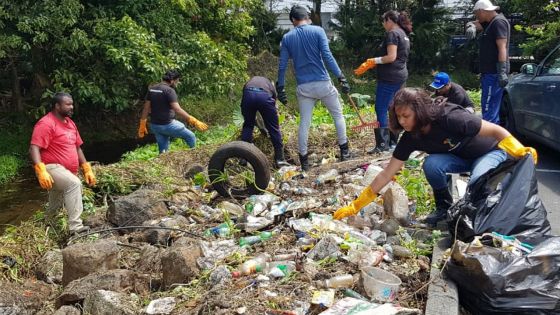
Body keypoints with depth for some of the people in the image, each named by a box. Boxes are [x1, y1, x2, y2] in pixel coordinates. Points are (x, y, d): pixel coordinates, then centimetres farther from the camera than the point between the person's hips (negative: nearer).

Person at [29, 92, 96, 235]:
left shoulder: (69, 123, 13)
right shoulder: (46, 124, -15)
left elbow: (77, 148, 20)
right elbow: (34, 148, -24)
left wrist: (87, 169, 13)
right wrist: (41, 171, -38)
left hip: (66, 171, 10)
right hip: (52, 168, -9)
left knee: (55, 207, 22)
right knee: (75, 184, -34)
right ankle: (75, 227, -36)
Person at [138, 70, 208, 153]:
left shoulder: (151, 89, 7)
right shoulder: (169, 90, -16)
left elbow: (146, 108, 10)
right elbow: (177, 110, -27)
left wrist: (142, 125, 19)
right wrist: (194, 121, -30)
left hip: (154, 125, 8)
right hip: (167, 125, -8)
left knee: (163, 151, 17)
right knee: (191, 137, 8)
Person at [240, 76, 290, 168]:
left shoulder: (249, 81, 41)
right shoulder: (270, 85, 38)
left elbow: (243, 104, 38)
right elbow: (273, 105, 39)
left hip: (248, 94, 1)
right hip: (264, 96, -1)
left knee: (247, 126, 21)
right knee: (274, 128, 12)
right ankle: (280, 159, 14)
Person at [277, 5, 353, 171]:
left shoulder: (287, 37, 5)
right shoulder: (318, 31, -3)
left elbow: (282, 65, 4)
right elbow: (327, 56, -12)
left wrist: (280, 87, 11)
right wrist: (341, 77, -11)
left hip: (303, 87, 2)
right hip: (322, 83, -2)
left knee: (304, 123, 8)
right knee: (338, 115, 16)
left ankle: (304, 160, 10)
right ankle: (344, 151, 19)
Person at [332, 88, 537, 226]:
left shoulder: (450, 118, -35)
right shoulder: (411, 138, -17)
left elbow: (496, 130, -29)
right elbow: (387, 173, -14)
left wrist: (519, 151, -46)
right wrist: (356, 206, -16)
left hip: (492, 152, -5)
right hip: (461, 158, 5)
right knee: (432, 164, -26)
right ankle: (445, 208, -2)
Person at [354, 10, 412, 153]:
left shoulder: (392, 34, -11)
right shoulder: (403, 35, 18)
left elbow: (391, 57, -20)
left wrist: (372, 61, -14)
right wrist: (374, 63, 19)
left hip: (390, 77, -10)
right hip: (400, 76, 10)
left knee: (381, 109, -8)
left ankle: (382, 144, -10)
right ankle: (393, 140, 18)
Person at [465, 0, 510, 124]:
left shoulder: (499, 22, -11)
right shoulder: (489, 23, 18)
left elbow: (502, 48, -19)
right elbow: (472, 23, 28)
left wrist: (502, 72, -27)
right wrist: (471, 27, 2)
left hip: (494, 73, -10)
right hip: (490, 72, 10)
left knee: (489, 108, -15)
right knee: (492, 108, 15)